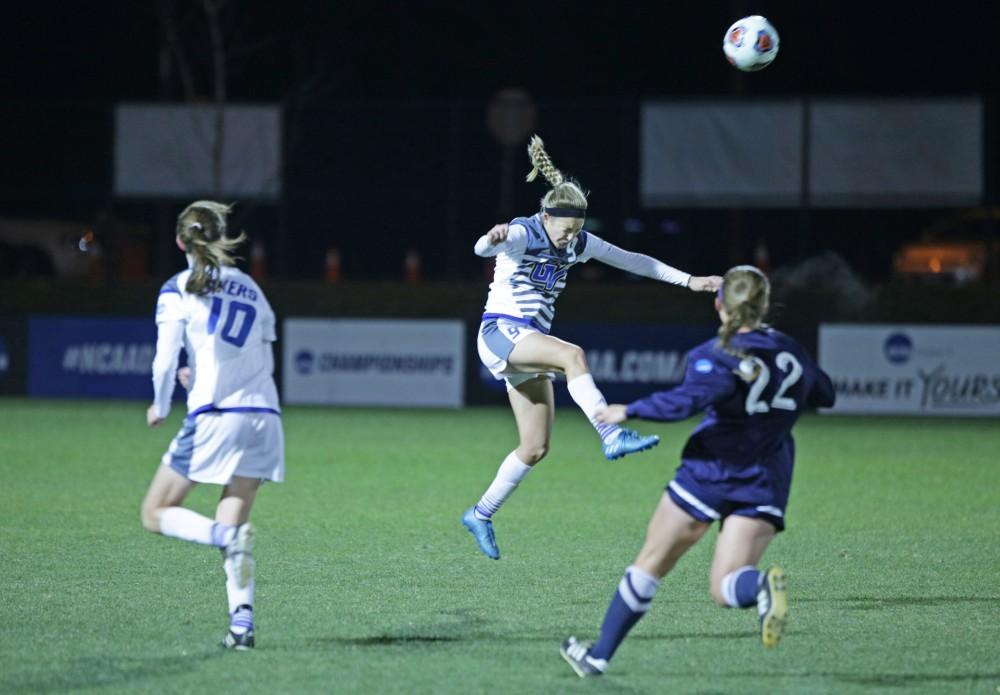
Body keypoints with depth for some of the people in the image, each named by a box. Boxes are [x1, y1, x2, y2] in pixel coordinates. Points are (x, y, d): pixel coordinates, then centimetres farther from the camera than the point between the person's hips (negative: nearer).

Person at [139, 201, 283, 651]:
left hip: (214, 416, -5)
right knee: (233, 522, 10)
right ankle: (242, 622, -9)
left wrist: (160, 406, 10)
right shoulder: (250, 289, 16)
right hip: (264, 415, 5)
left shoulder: (179, 290, 0)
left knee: (156, 514, 8)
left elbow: (165, 360, -8)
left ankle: (227, 536, -20)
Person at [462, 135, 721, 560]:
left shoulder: (576, 243, 6)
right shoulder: (522, 235, -14)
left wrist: (688, 281, 13)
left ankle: (481, 515, 14)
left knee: (535, 448, 2)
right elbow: (483, 249, -35)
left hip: (530, 343, 8)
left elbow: (632, 261, 14)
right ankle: (612, 437, -43)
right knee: (573, 355, -35)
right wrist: (493, 239, -60)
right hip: (501, 332, -8)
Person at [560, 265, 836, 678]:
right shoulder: (789, 352, 8)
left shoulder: (716, 357, -10)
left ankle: (600, 656, 19)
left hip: (710, 471, -4)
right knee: (724, 588, -2)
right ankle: (762, 586, -38)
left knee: (650, 562, 11)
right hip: (765, 484, 4)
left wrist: (628, 411, -17)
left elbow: (688, 399, -27)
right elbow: (825, 393, 24)